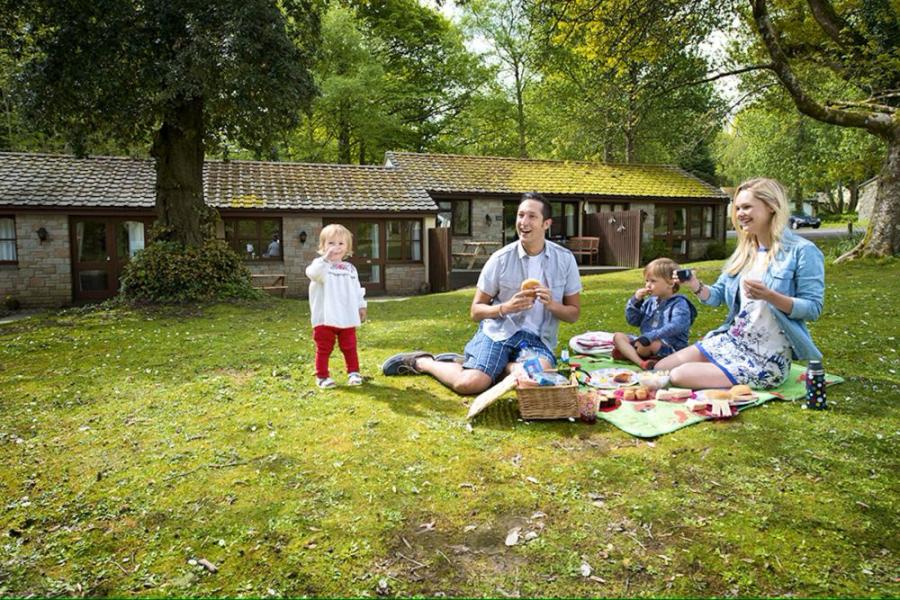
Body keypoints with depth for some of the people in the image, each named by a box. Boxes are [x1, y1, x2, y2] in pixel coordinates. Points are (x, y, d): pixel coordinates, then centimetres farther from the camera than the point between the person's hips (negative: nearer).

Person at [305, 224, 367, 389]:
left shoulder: (350, 268, 12)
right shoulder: (320, 264, -5)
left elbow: (357, 290, 18)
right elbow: (312, 273, -29)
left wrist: (361, 306, 13)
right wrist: (326, 258, -39)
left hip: (347, 318, 4)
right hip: (325, 318, -4)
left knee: (350, 347, 12)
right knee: (324, 349, 5)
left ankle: (353, 372, 24)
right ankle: (322, 376, 15)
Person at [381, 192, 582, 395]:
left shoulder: (565, 259, 2)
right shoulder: (501, 259, -3)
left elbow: (573, 314, 8)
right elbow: (475, 311, 3)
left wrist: (551, 304, -14)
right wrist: (506, 307, -17)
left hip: (537, 338, 2)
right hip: (499, 331, -2)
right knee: (469, 383, -27)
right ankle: (421, 362, 4)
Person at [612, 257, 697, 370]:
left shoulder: (679, 304, -10)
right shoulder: (650, 302, 13)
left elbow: (675, 327, -28)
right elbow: (633, 321, 15)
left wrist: (650, 336, -38)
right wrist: (636, 301, -1)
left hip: (670, 348, -8)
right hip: (648, 340, 8)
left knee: (651, 343, -39)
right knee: (618, 336, -5)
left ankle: (628, 353, -7)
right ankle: (641, 362, -27)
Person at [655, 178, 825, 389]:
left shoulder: (802, 252, -11)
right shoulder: (745, 250, 11)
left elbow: (813, 309, -14)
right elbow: (718, 296, 13)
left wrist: (769, 296, -29)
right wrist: (695, 285, -9)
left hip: (767, 357, -7)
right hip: (730, 340, 7)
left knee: (680, 377, -21)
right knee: (661, 368, 1)